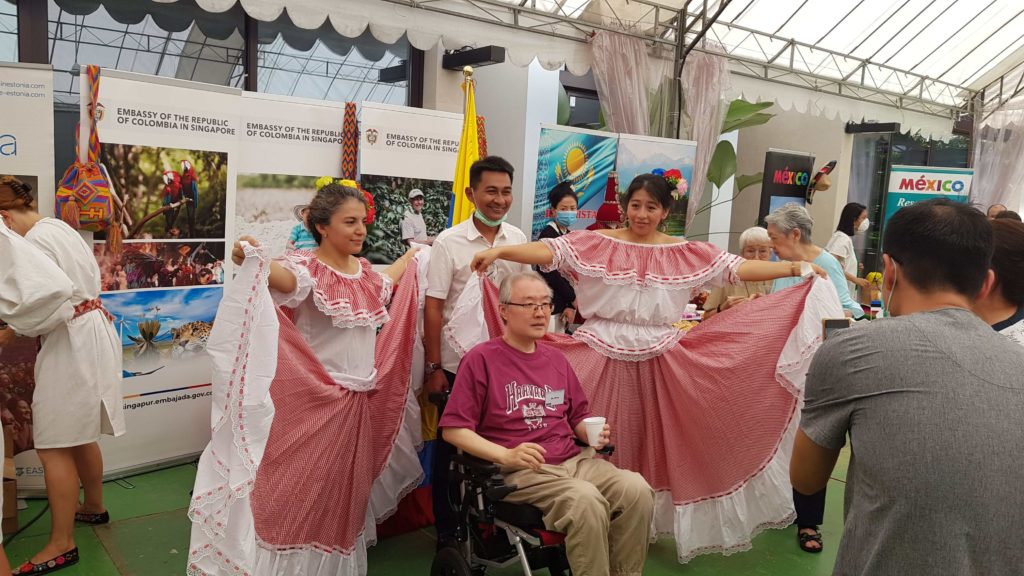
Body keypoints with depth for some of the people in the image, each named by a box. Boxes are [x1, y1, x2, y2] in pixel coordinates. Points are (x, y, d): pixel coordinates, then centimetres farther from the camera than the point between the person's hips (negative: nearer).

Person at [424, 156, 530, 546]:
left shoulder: (518, 239, 3)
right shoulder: (448, 243, -9)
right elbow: (433, 307, -9)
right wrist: (434, 367, -10)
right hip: (459, 363, -3)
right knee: (453, 447, 9)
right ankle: (447, 528, 26)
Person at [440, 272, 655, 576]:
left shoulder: (556, 359, 17)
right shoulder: (481, 359, -2)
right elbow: (454, 430, -7)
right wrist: (507, 456, -19)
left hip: (574, 460, 6)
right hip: (518, 471, -6)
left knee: (637, 489, -19)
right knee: (586, 500, -33)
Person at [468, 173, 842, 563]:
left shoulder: (687, 253, 4)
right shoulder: (596, 243, -3)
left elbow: (737, 268, 1)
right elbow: (550, 251, -14)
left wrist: (793, 268, -6)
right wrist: (499, 251, -28)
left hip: (658, 361, 2)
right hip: (603, 357, -2)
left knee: (655, 445, 12)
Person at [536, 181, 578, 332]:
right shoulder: (548, 233, -10)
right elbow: (550, 273, -13)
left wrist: (571, 305, 0)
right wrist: (573, 298, -3)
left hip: (561, 305, 8)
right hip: (547, 305, -8)